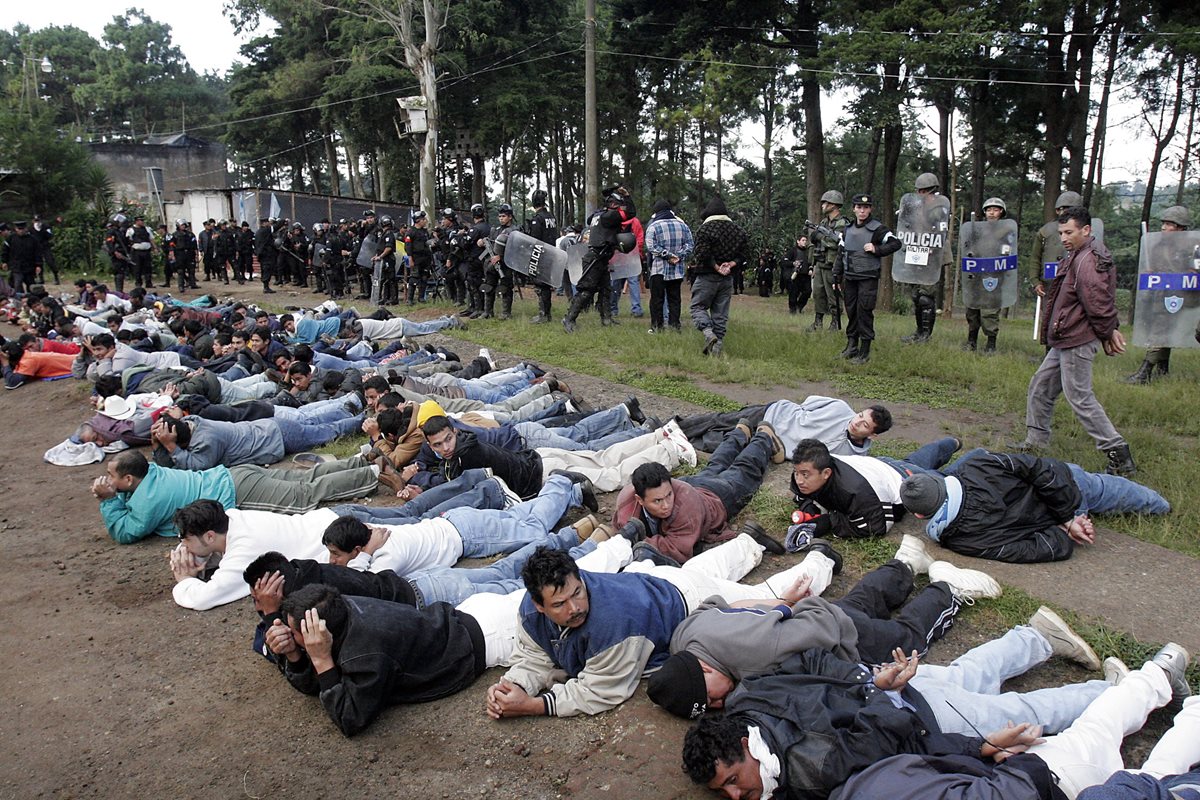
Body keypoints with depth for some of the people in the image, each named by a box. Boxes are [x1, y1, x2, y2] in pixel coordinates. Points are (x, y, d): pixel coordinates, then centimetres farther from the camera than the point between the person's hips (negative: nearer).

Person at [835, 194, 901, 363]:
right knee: (851, 312, 10)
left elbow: (896, 243, -10)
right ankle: (851, 346, 22)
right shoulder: (848, 229, 12)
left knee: (864, 313, -5)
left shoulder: (877, 228, -5)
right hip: (849, 278, 5)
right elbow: (841, 254, 16)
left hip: (868, 278, -5)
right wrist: (837, 278, 14)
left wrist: (876, 250, -18)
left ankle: (864, 352, 1)